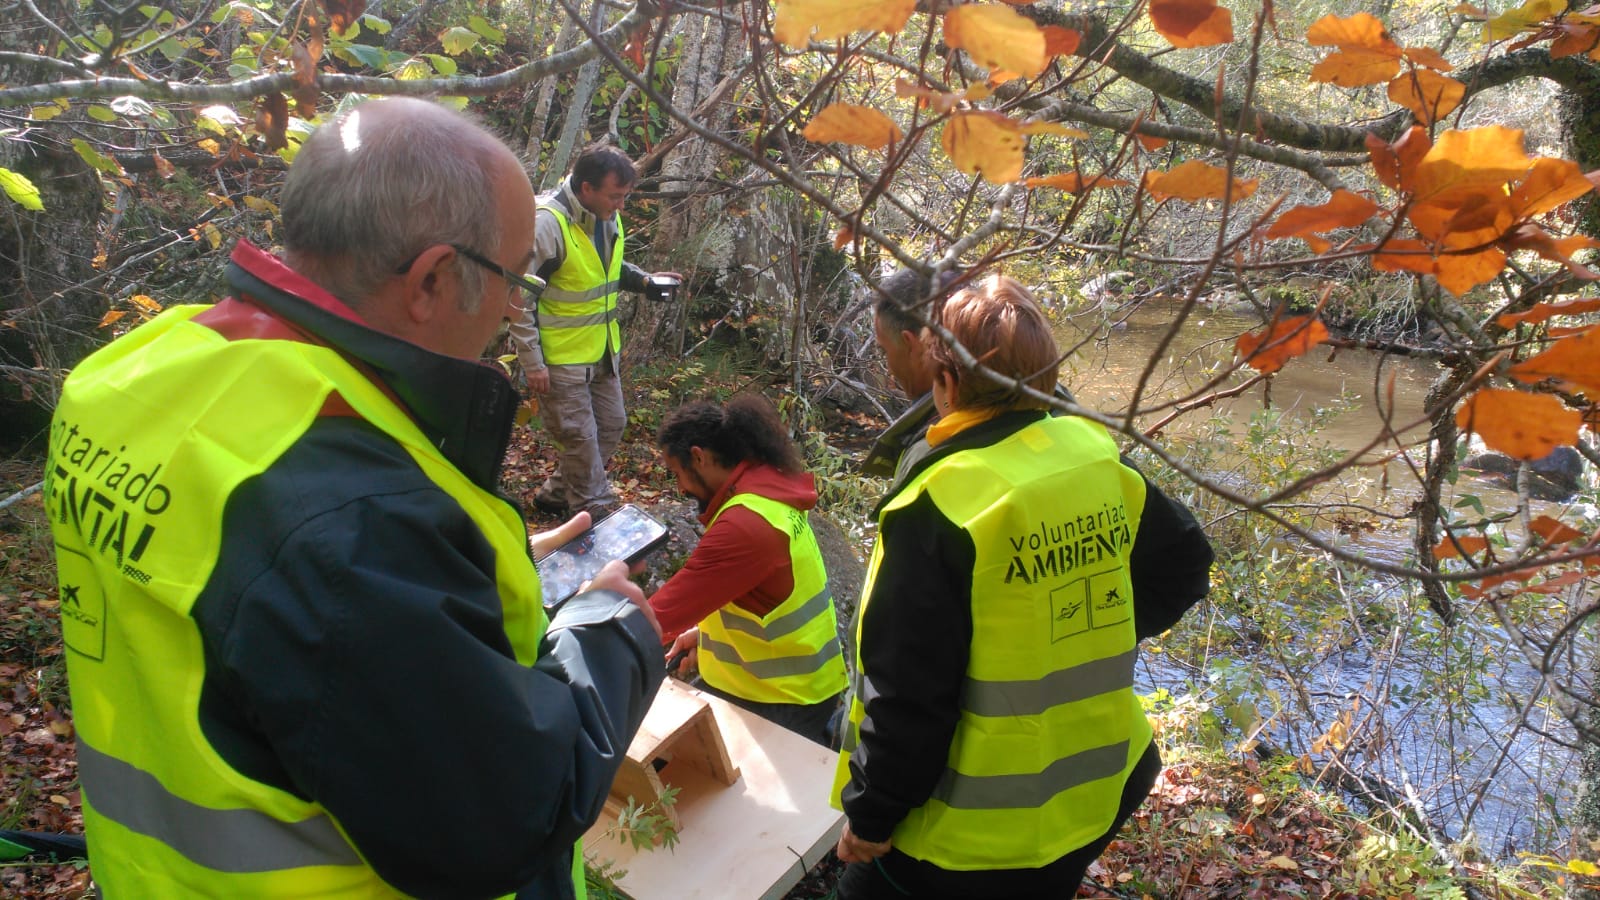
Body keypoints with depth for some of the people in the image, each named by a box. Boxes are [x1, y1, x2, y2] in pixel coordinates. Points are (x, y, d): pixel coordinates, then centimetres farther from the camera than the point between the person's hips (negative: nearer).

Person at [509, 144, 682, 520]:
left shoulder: (607, 216, 2)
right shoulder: (548, 222, -23)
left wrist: (644, 280, 0)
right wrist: (533, 363, -18)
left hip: (602, 349, 9)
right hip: (561, 356, -9)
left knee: (611, 425, 17)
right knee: (580, 437, 1)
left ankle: (556, 493, 34)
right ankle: (597, 514, 19)